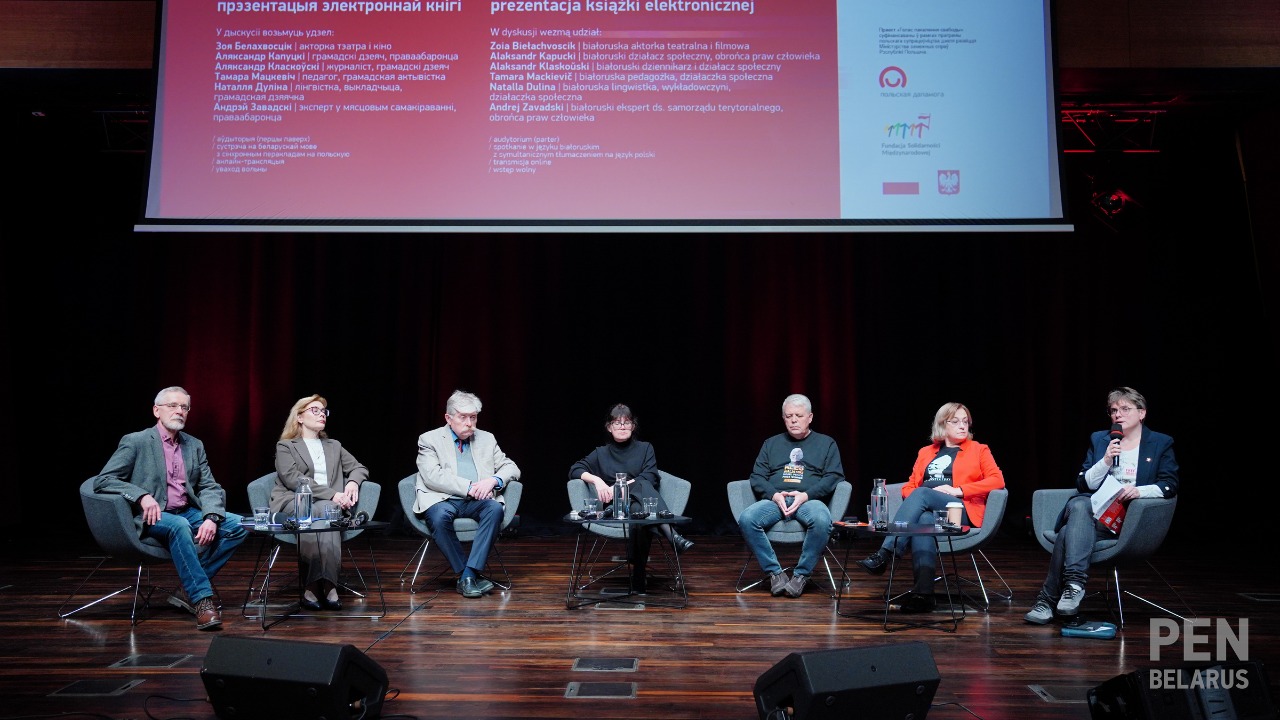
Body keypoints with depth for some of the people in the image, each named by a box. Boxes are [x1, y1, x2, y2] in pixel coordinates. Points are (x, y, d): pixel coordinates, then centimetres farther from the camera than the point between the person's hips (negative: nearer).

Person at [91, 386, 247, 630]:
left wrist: (211, 518, -13)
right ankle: (202, 598, -33)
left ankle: (189, 588, -11)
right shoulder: (135, 442, -1)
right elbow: (102, 481, -8)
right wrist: (142, 495, -24)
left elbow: (210, 488, 7)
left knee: (238, 525, -16)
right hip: (152, 518, -5)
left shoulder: (195, 445, 13)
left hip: (188, 514, 6)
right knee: (179, 526, -38)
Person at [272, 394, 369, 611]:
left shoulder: (334, 446, 29)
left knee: (325, 511, -35)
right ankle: (327, 586, -40)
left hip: (329, 504, 3)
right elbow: (293, 479, -5)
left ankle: (313, 588, -40)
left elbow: (360, 468, 24)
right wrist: (331, 494, -17)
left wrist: (353, 482, -3)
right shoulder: (285, 446, 13)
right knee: (322, 511, -37)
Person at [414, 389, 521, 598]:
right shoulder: (429, 439, 7)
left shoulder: (486, 439, 19)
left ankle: (468, 574, -31)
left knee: (495, 508, -31)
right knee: (439, 516, -37)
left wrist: (493, 480, -9)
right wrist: (469, 487, -17)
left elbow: (511, 468, 15)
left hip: (476, 502, 3)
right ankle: (470, 574, -23)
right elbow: (432, 476, -9)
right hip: (442, 500, -2)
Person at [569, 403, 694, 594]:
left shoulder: (645, 448, 19)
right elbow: (574, 470, 10)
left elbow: (650, 477, 1)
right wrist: (596, 479, -10)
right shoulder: (601, 453, 22)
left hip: (642, 502, 0)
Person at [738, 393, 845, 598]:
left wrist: (806, 495, -12)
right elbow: (757, 477, 14)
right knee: (746, 519, -30)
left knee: (822, 521, -38)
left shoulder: (826, 443, 17)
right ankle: (775, 572, -18)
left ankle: (801, 575, -20)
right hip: (774, 500, 2)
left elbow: (833, 477, 5)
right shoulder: (771, 443, 23)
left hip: (810, 500, -2)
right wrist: (775, 495, -7)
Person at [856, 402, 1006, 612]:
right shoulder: (925, 452, 27)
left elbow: (997, 480, 2)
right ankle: (923, 593, -50)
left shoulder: (978, 450, 18)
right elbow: (909, 487, 23)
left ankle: (885, 553, -43)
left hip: (963, 511, -2)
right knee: (923, 520, -37)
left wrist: (959, 490, -9)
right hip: (926, 509, 2)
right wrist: (913, 500, -3)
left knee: (922, 493, -33)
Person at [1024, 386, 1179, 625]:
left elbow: (1170, 485, 1)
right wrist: (1106, 461, -6)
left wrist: (1140, 490, -18)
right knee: (1078, 505, -37)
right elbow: (1083, 483, 10)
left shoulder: (1161, 443, 13)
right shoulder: (1098, 440, 20)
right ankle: (1074, 584, -40)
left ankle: (1049, 598, -33)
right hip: (1094, 508, 3)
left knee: (1070, 531, -31)